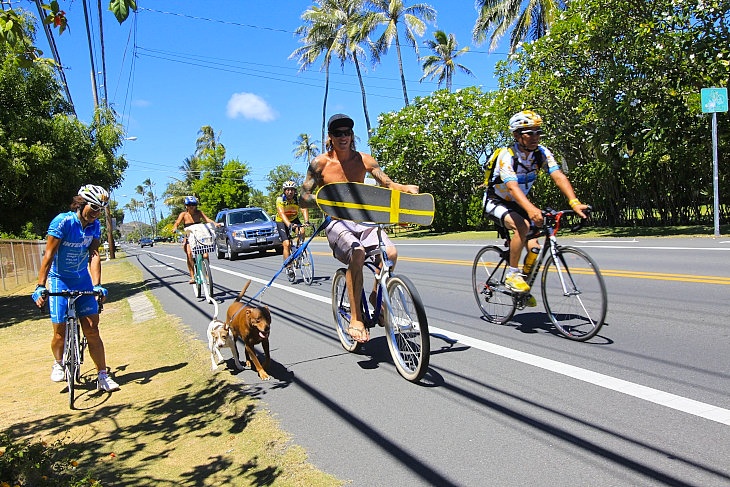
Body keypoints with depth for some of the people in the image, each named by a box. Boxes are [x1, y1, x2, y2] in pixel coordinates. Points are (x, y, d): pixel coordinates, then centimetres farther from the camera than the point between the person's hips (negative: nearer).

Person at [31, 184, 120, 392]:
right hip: (60, 281, -3)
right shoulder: (63, 222, -17)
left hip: (83, 281, 3)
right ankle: (58, 364, 30)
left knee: (92, 331, 0)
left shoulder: (94, 225, -4)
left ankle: (103, 376, 4)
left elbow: (94, 255, -9)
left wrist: (97, 285, -18)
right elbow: (48, 255, -18)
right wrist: (40, 287, -21)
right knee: (60, 332, -1)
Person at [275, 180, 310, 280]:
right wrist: (289, 224, -54)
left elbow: (304, 209, -32)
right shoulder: (280, 199, -24)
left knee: (301, 232, -28)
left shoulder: (298, 199, -18)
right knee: (286, 244, -16)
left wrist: (306, 221, -51)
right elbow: (282, 214, -37)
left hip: (294, 219, 2)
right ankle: (289, 268, -6)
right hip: (282, 221, -2)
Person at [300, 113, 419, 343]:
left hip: (362, 220, 3)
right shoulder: (320, 163, -1)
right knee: (357, 255, -35)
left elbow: (387, 184, 2)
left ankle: (376, 295, 4)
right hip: (336, 222, -3)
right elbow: (304, 198, -3)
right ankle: (356, 319, -24)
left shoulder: (364, 160, 6)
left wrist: (406, 188, -19)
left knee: (390, 252, -24)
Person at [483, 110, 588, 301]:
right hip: (496, 202, -5)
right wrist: (531, 209, -61)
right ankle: (512, 275, -19)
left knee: (534, 250, -7)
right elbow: (512, 187, -43)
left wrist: (574, 203, -40)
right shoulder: (507, 156, -28)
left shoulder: (542, 153, -12)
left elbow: (558, 176, -24)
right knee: (523, 226, -35)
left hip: (517, 203, 5)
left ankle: (525, 287, 19)